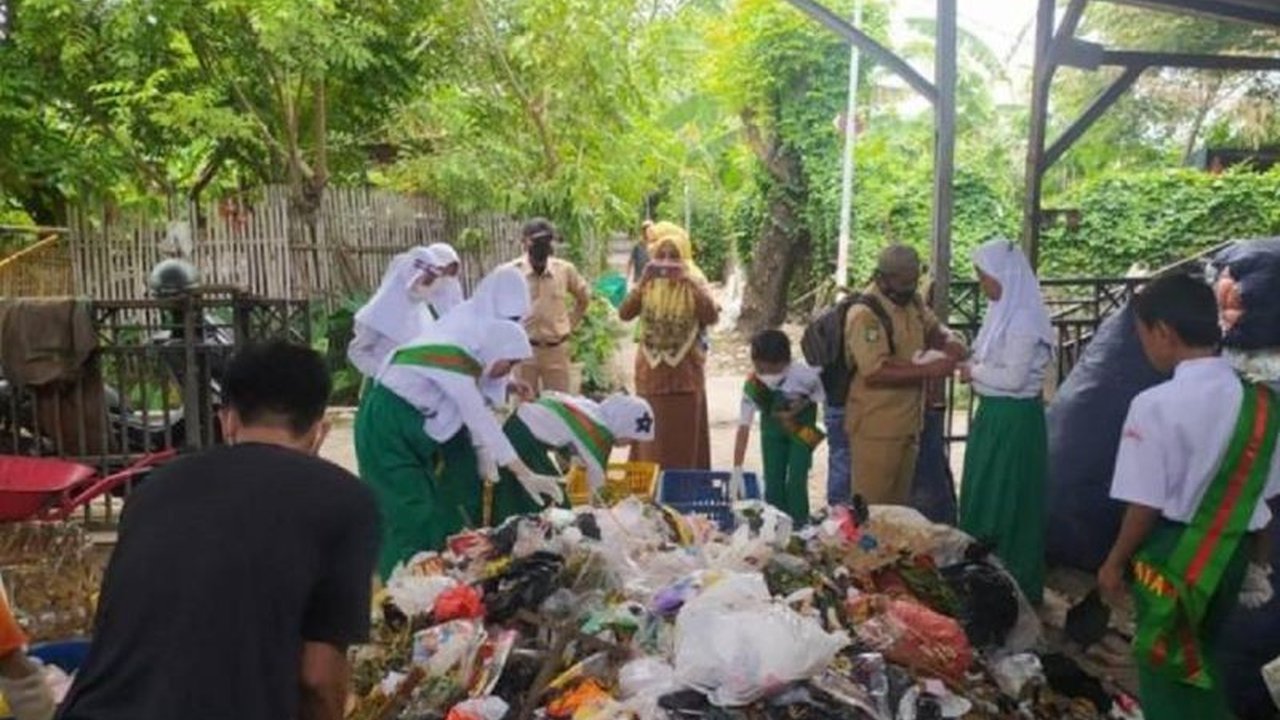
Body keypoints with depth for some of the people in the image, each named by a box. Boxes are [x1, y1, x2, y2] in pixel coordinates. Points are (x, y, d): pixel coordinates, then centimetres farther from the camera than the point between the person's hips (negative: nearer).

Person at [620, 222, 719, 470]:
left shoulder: (694, 282, -2)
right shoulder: (648, 284, 3)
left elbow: (712, 316, -17)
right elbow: (624, 313, -10)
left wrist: (690, 282, -22)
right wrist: (642, 282, -20)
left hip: (686, 370, -1)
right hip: (652, 370, 2)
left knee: (684, 432, 5)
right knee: (652, 433, 7)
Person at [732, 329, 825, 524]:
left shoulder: (804, 375, -34)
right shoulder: (752, 386, -28)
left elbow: (825, 400, -14)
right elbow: (743, 428, -29)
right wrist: (737, 471, -32)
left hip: (803, 427, -2)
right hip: (773, 427, 2)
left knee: (796, 482, -10)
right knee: (772, 483, 1)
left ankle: (799, 528, 4)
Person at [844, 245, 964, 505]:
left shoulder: (912, 301, 6)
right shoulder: (865, 314, -21)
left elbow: (934, 329, 21)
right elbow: (876, 372, -27)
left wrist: (950, 343, -3)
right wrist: (929, 370, -26)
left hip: (908, 422, 8)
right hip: (876, 427, -8)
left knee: (898, 501, 18)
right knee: (872, 505, 0)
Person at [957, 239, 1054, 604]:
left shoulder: (1024, 318, -20)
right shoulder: (1004, 311, 9)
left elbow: (1013, 377, -23)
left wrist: (974, 372, -11)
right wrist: (973, 365, -3)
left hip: (1014, 419, -10)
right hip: (994, 414, 10)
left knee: (1007, 501, 3)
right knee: (984, 495, 18)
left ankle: (1014, 584, 18)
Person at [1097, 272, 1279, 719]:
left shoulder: (1155, 405, -21)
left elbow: (1146, 505, -17)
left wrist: (1115, 563, -3)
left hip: (1173, 553, -6)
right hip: (1231, 552, 6)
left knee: (1165, 666, 13)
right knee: (1200, 657, 25)